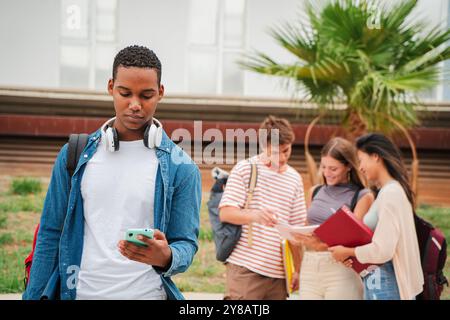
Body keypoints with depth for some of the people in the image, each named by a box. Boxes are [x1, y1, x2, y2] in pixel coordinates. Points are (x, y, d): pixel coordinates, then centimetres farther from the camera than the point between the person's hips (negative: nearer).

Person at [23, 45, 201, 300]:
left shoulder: (182, 168, -4)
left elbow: (186, 243, -3)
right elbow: (50, 234, 4)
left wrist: (166, 257, -25)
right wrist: (35, 295, -2)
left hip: (146, 292, -1)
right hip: (80, 291, 2)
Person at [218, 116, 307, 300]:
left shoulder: (294, 179, 13)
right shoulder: (244, 169, 0)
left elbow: (296, 228, 17)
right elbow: (225, 213, -8)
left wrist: (297, 269, 13)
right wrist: (255, 215, -27)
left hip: (279, 272, 4)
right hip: (245, 266, -4)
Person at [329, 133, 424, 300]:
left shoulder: (390, 193, -16)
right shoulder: (393, 189, 14)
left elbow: (383, 250, -21)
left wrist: (348, 252, -7)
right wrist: (353, 253, 4)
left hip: (384, 282, -9)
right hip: (380, 280, 9)